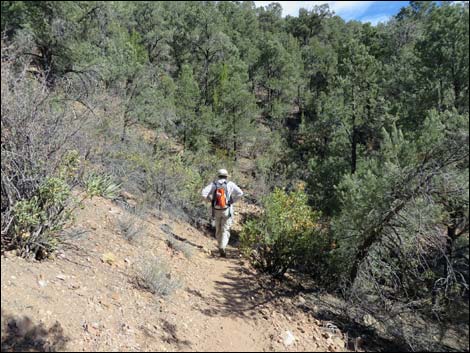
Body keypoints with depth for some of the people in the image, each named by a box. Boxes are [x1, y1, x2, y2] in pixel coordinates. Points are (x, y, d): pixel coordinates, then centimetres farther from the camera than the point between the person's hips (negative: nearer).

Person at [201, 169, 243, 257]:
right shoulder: (230, 184, -2)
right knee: (225, 230, -1)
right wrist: (232, 201, -2)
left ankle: (221, 246, 29)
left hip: (216, 210, 2)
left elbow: (204, 193, -11)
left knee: (218, 229, 19)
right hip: (227, 210, -2)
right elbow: (240, 193, -14)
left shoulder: (213, 184, 1)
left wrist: (211, 200, 3)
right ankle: (222, 247, -18)